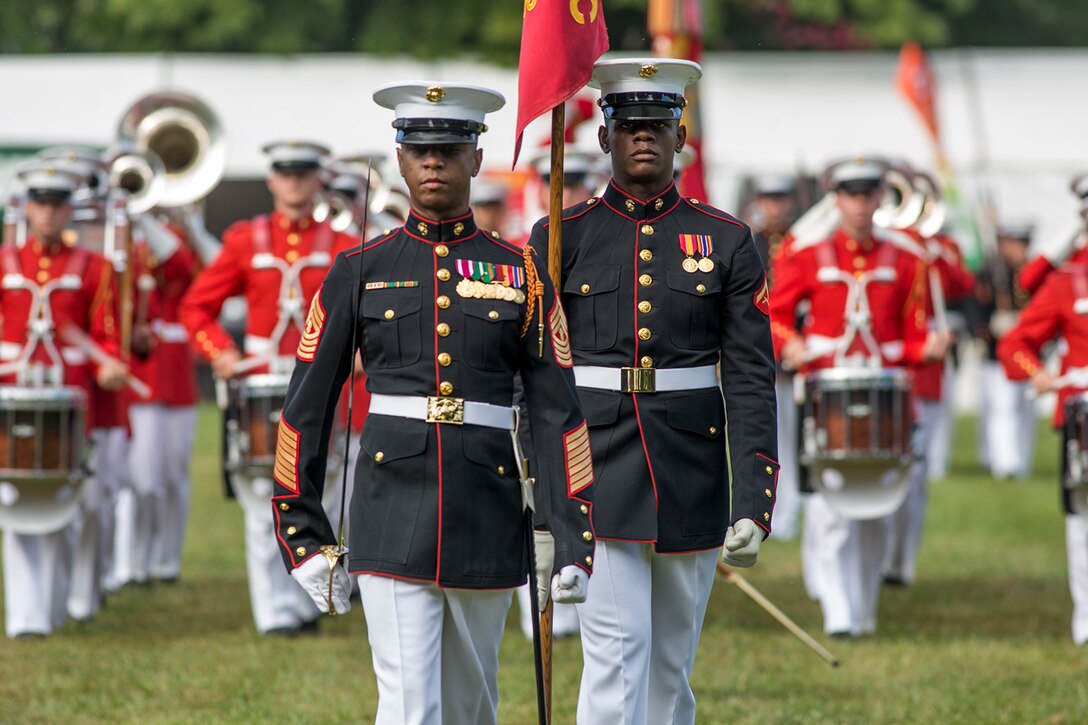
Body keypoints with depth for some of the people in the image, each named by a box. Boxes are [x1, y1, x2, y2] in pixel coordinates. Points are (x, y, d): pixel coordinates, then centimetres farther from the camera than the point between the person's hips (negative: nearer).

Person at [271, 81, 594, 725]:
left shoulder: (522, 273, 6)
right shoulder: (359, 273, 4)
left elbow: (557, 411, 3)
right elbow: (307, 407, 7)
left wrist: (571, 540, -3)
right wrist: (304, 537, 4)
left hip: (488, 521, 2)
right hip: (393, 520, -2)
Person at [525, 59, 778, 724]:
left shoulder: (728, 242, 3)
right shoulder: (561, 239, 2)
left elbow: (752, 381, -1)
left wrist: (754, 503, -9)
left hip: (691, 479, 2)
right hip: (596, 474, -2)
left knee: (672, 665, 11)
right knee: (616, 656, -12)